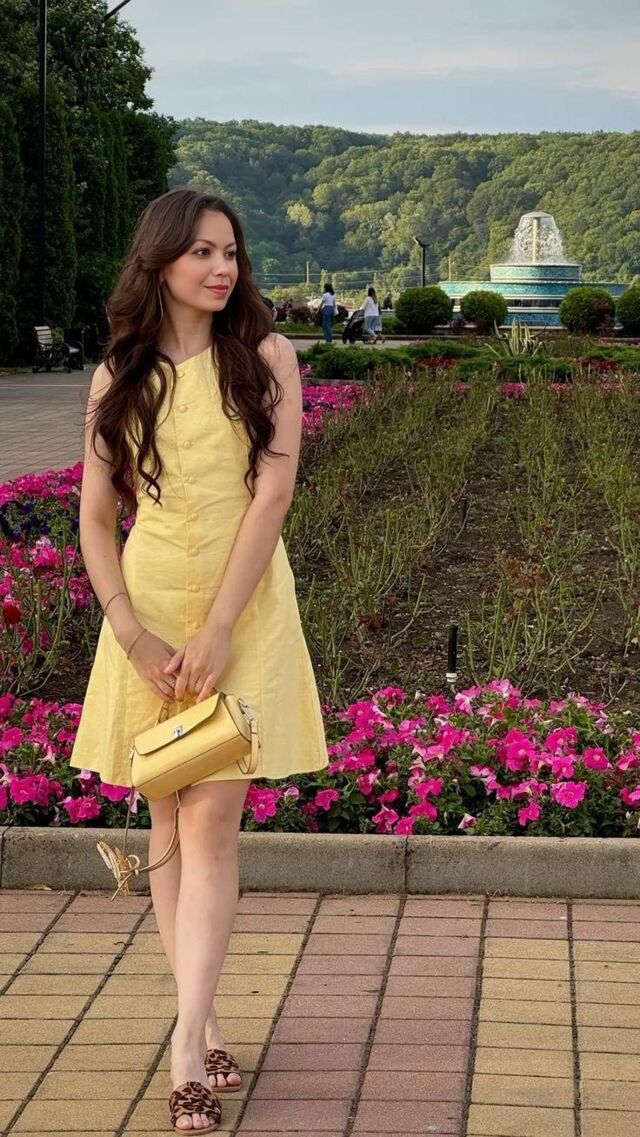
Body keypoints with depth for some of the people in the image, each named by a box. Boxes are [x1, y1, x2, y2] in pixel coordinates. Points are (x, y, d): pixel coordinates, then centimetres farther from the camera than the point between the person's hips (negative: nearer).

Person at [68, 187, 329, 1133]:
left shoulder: (265, 358, -2)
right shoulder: (118, 377, 4)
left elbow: (273, 494, -9)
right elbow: (94, 521, 3)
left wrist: (218, 629, -15)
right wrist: (135, 635, -10)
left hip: (243, 610, -2)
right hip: (149, 610, 3)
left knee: (213, 818, -9)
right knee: (167, 819, 6)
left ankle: (189, 1041, -9)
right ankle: (206, 1028, 16)